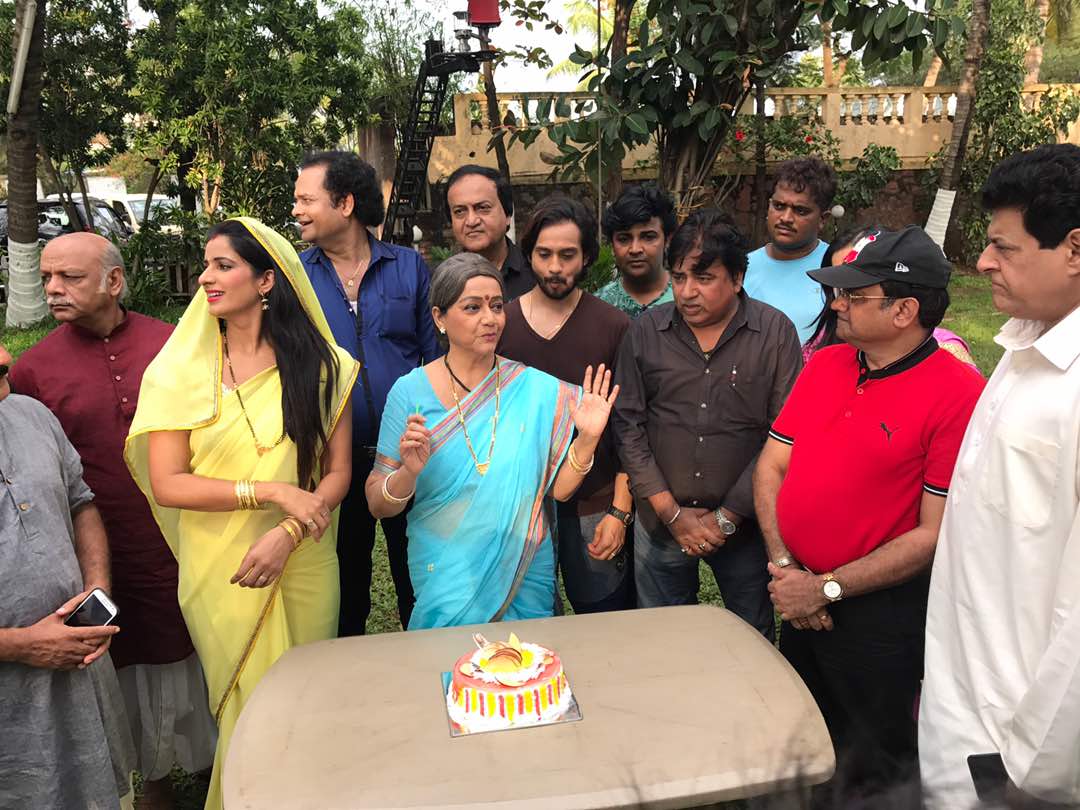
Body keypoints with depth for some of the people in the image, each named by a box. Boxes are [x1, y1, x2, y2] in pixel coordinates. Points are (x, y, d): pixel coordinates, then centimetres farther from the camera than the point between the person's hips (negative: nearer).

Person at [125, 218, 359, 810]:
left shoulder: (321, 364, -3)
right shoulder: (179, 369, -6)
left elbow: (338, 472, -2)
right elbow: (167, 485, -10)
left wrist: (286, 535, -17)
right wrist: (272, 491, -18)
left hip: (302, 566, 1)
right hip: (219, 573, -1)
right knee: (246, 711, 14)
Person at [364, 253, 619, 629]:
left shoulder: (537, 389, -4)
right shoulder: (410, 391, -8)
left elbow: (558, 488, -2)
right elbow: (378, 505, -6)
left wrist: (587, 438, -17)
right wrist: (409, 472, -25)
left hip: (526, 577, 2)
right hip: (443, 580, -1)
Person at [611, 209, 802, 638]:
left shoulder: (776, 333, -6)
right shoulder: (644, 333, -1)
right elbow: (629, 427, -2)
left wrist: (726, 517, -11)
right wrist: (672, 513, -7)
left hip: (744, 524, -1)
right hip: (660, 523, 2)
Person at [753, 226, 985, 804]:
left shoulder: (958, 395, -19)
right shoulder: (824, 364, 1)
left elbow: (936, 533, -19)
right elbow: (771, 465, 3)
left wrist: (827, 588, -17)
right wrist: (784, 566, -8)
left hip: (878, 613, -6)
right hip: (800, 603, 6)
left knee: (872, 775, 16)